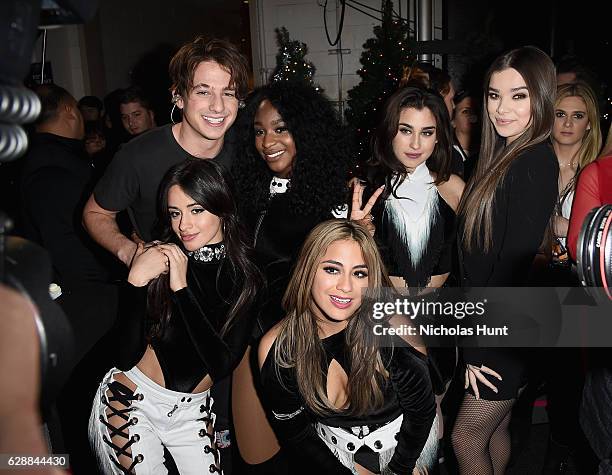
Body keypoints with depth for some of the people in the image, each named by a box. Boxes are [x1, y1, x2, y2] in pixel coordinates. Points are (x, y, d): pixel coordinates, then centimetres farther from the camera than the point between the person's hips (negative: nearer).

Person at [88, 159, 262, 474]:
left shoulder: (247, 279, -9)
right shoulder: (161, 261, -11)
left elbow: (224, 364, -19)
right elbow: (126, 357, -15)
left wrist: (181, 288, -23)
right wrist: (136, 282, -28)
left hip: (192, 412, 2)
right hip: (132, 401, -1)